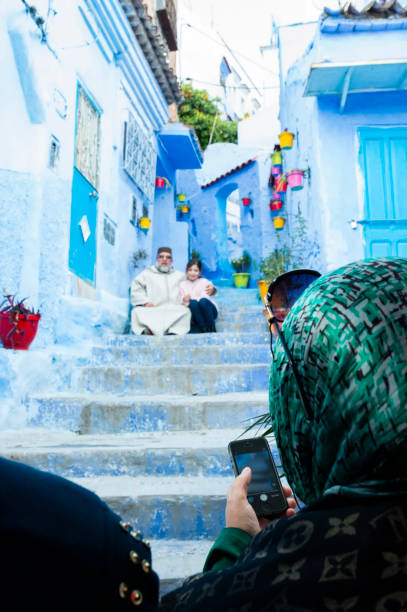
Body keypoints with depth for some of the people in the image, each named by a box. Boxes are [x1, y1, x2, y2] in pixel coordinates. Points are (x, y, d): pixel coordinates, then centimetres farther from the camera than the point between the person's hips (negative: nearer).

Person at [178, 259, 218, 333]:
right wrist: (184, 300, -20)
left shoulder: (204, 281, 8)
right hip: (194, 314, 1)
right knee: (193, 302, -31)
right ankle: (204, 329, -34)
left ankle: (212, 329, -25)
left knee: (203, 301, -34)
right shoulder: (182, 284, 15)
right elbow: (180, 300, 3)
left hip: (208, 312, -1)